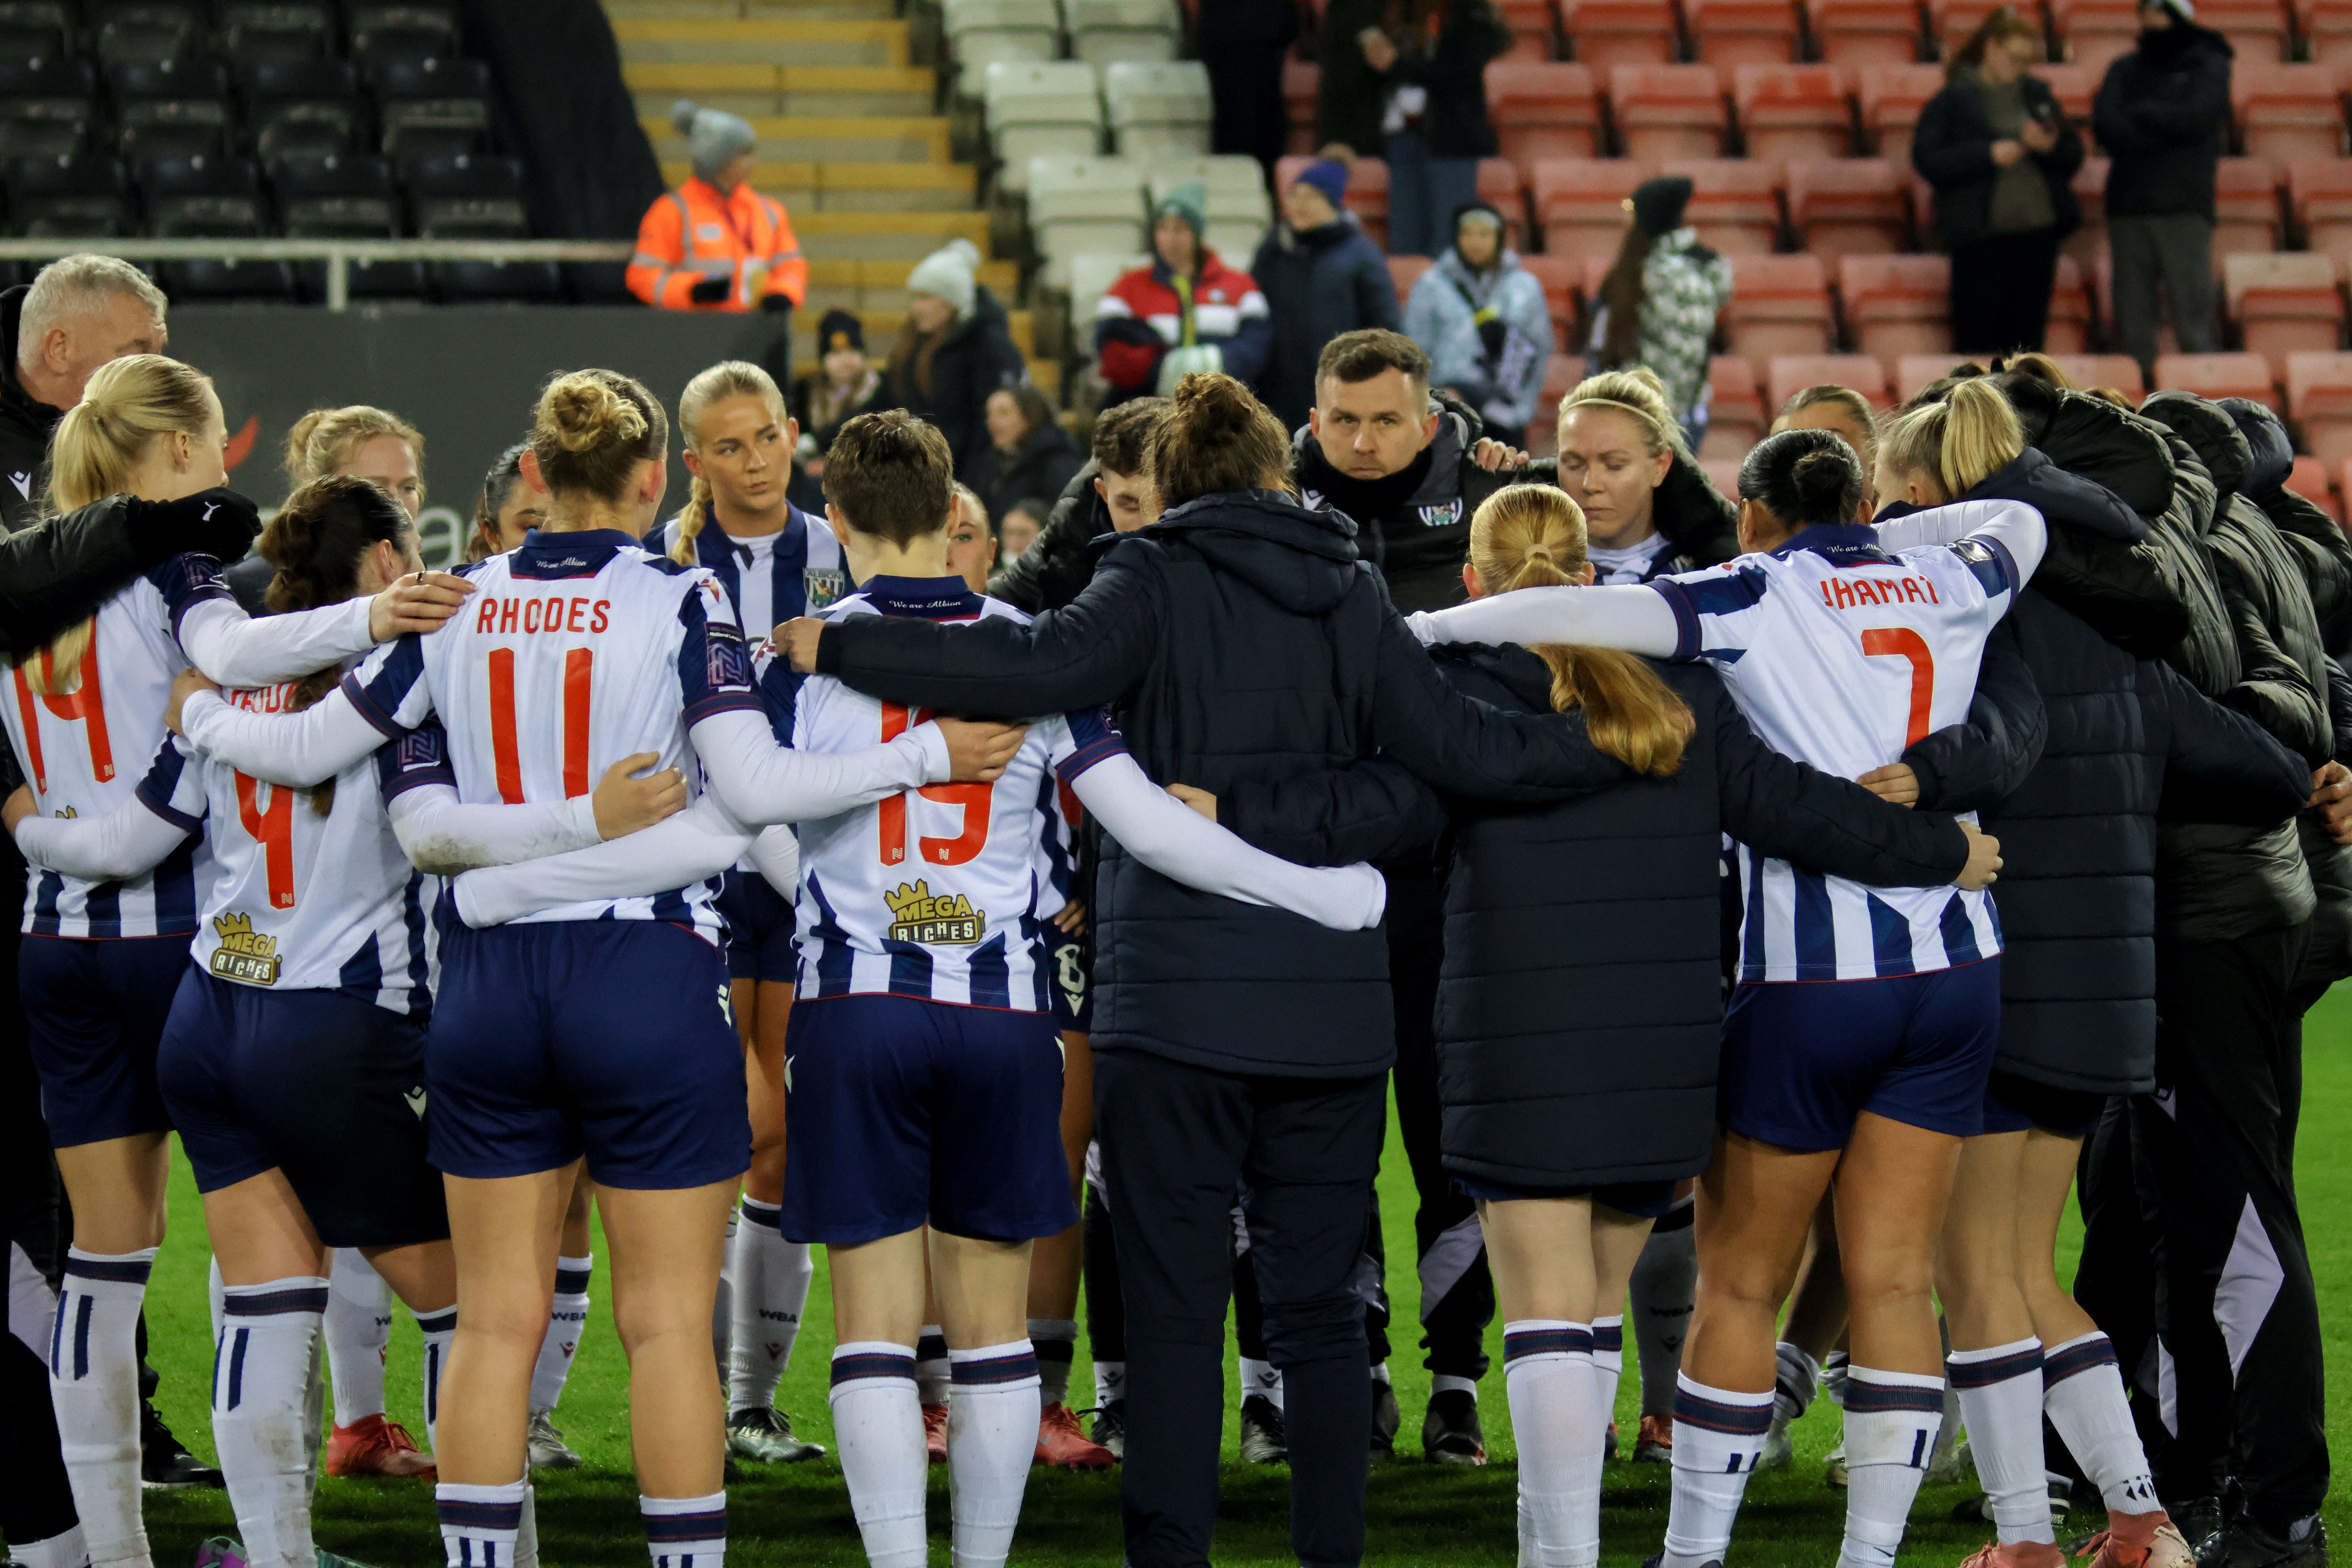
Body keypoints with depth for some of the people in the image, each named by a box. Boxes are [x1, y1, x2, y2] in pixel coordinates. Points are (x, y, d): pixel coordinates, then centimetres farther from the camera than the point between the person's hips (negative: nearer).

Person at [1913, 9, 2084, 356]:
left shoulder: (2036, 93, 14)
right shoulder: (1955, 98, 0)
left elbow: (2074, 155, 16)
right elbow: (1927, 159, -9)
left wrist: (2050, 146, -7)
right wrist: (1988, 154, -15)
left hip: (2037, 232, 4)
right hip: (1981, 236, -4)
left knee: (2026, 340, 4)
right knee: (1977, 337, -6)